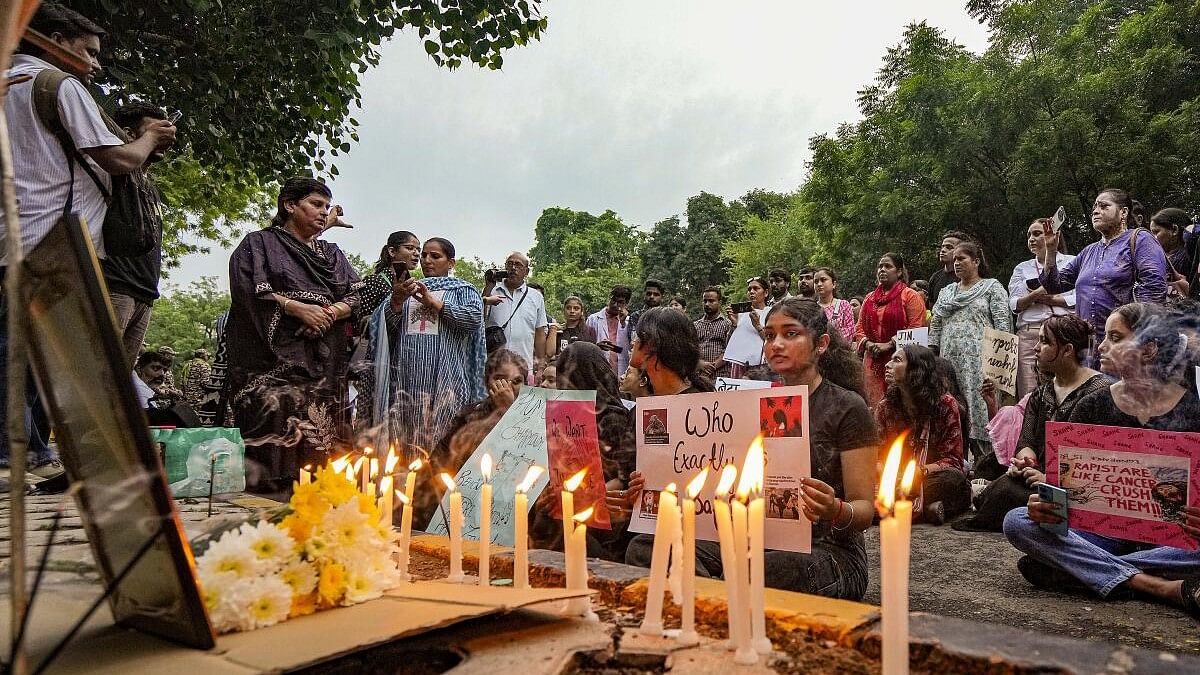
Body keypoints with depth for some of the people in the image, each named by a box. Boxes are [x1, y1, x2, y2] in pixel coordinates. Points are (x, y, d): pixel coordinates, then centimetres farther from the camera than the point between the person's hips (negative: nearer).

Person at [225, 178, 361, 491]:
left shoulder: (333, 254, 25)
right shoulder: (259, 243, 12)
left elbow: (355, 297, 14)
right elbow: (249, 289, -4)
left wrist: (330, 312, -6)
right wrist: (298, 307, -13)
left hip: (323, 358, 4)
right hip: (274, 354, -4)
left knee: (319, 424, -6)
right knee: (274, 413, -20)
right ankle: (264, 487, -18)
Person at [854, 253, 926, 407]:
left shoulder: (910, 296, 1)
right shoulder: (869, 298, 19)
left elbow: (916, 329, -8)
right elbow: (859, 328, 18)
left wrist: (889, 345, -14)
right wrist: (868, 343, -3)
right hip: (872, 361, 5)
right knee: (873, 403, 1)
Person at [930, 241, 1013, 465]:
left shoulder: (992, 288, 6)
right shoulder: (947, 292, 21)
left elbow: (1003, 324, -2)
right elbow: (935, 326, 20)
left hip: (979, 360, -5)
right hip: (949, 360, 5)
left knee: (979, 408, -10)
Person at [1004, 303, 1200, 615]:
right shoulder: (1091, 407, 2)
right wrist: (1045, 503, -22)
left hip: (1170, 535, -2)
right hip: (1104, 528, 2)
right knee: (1016, 521, -23)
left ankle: (1073, 571, -26)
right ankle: (1163, 587, -28)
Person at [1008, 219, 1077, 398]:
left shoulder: (1072, 262, 14)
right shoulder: (1022, 268, 22)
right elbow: (1014, 304, 9)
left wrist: (1052, 299, -4)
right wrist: (1034, 296, -7)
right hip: (1029, 334, 2)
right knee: (1028, 395, -6)